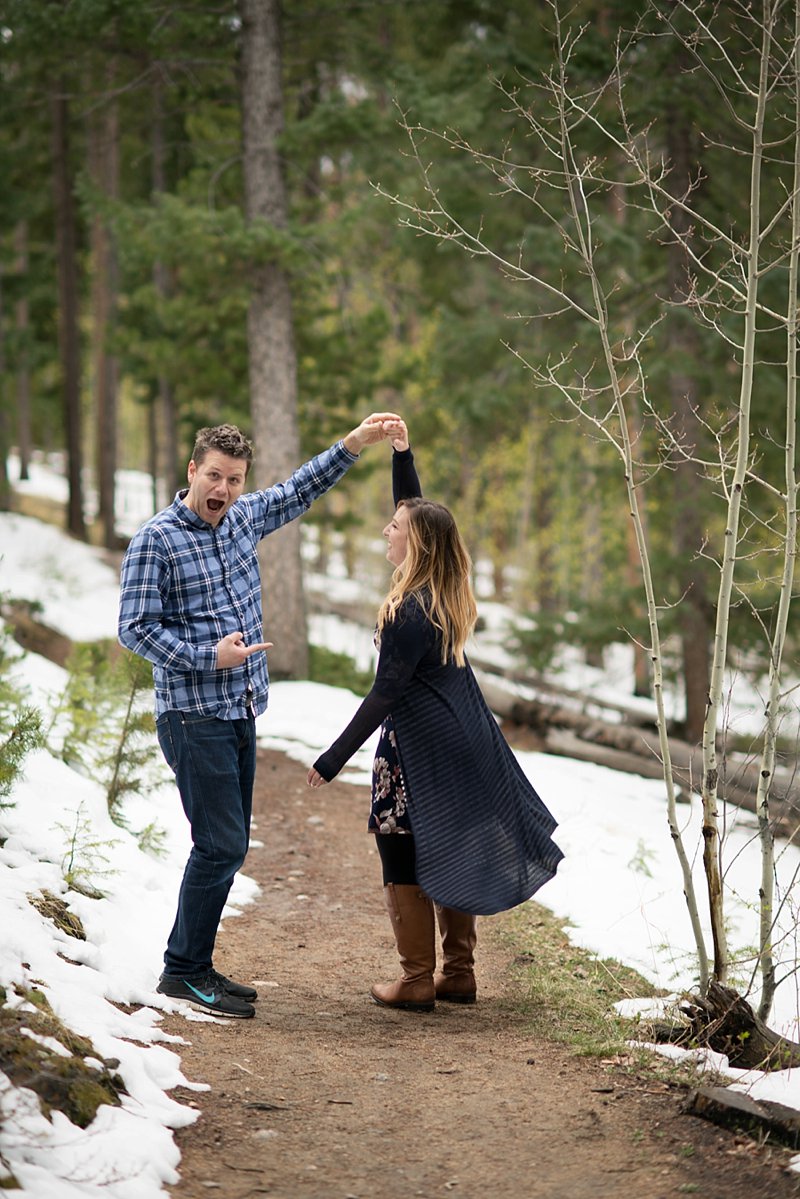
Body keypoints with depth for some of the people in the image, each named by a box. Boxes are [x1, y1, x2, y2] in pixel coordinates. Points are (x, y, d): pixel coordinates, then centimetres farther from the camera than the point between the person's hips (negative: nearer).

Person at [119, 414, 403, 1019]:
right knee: (221, 845, -9)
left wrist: (354, 444, 16)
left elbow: (300, 490, 24)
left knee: (228, 845, 10)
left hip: (241, 714, 8)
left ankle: (191, 964, 20)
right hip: (193, 717, -8)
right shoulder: (155, 540, -11)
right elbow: (135, 628, -12)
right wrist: (207, 657, -18)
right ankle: (185, 971, 2)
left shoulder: (243, 518, 9)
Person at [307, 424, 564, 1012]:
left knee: (406, 860, 2)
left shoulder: (409, 612, -21)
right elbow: (415, 509, 17)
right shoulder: (449, 593, 2)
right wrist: (402, 453, 14)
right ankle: (459, 973, 21)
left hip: (419, 749, -9)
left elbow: (384, 696, -23)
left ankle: (417, 981, 7)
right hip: (465, 743, 9)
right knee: (452, 857, 15)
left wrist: (332, 760, -20)